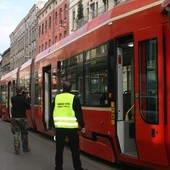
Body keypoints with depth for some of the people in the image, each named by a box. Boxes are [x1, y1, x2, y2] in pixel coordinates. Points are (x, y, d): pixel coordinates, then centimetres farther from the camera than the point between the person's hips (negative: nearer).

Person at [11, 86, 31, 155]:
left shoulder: (13, 98, -3)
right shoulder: (24, 99, -10)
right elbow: (29, 107, -1)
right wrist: (28, 99, 6)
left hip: (14, 118, 2)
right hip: (22, 118, -2)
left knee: (16, 134, 5)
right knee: (24, 134, 14)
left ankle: (17, 150, 3)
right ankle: (25, 148, 24)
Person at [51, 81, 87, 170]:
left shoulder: (56, 98, 4)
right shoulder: (74, 98, -4)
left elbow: (53, 112, 10)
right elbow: (79, 113, -5)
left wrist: (52, 124, 20)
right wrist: (82, 126, 1)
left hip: (59, 127, 3)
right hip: (71, 127, -2)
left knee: (59, 148, 12)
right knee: (74, 149, 7)